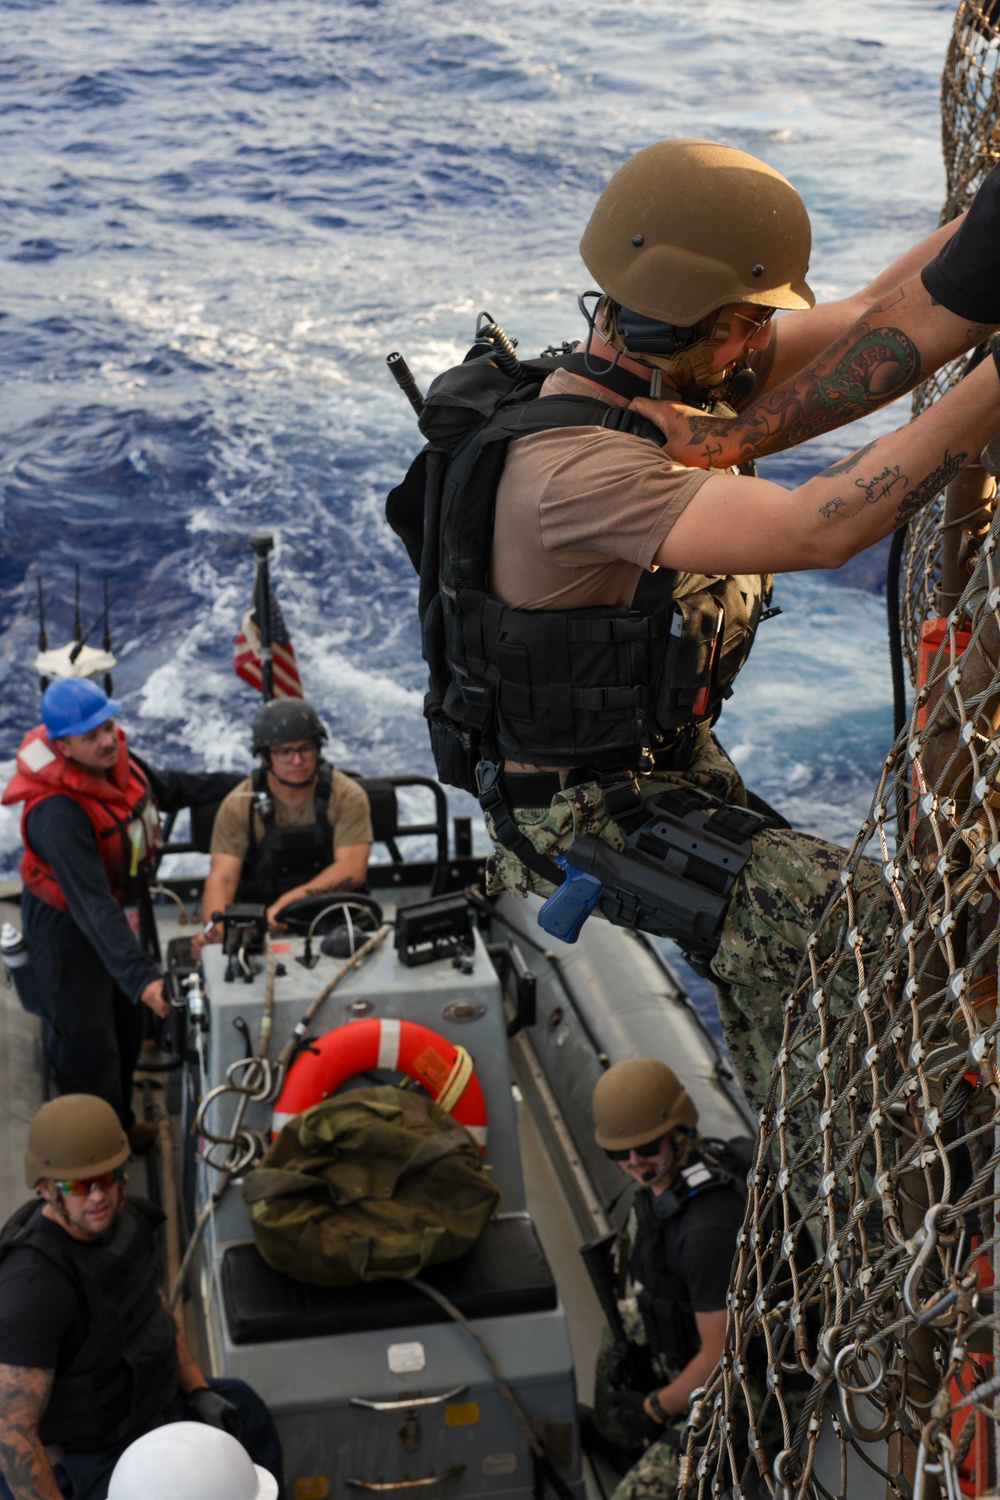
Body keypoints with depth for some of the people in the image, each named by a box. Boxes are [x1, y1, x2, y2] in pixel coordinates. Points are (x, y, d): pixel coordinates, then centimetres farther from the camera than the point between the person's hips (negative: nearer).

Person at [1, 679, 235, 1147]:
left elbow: (163, 787, 10)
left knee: (126, 1025, 24)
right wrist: (142, 976, -49)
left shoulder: (115, 759, -14)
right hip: (65, 925, -8)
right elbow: (92, 906, -43)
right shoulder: (57, 814, -38)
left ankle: (120, 1124, 46)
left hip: (117, 908, 8)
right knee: (87, 1045, 5)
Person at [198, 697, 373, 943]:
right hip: (259, 925, 1)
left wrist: (286, 902, -27)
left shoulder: (347, 796, -3)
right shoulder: (240, 805, -1)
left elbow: (351, 871, -14)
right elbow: (222, 877, -9)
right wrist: (215, 927, -32)